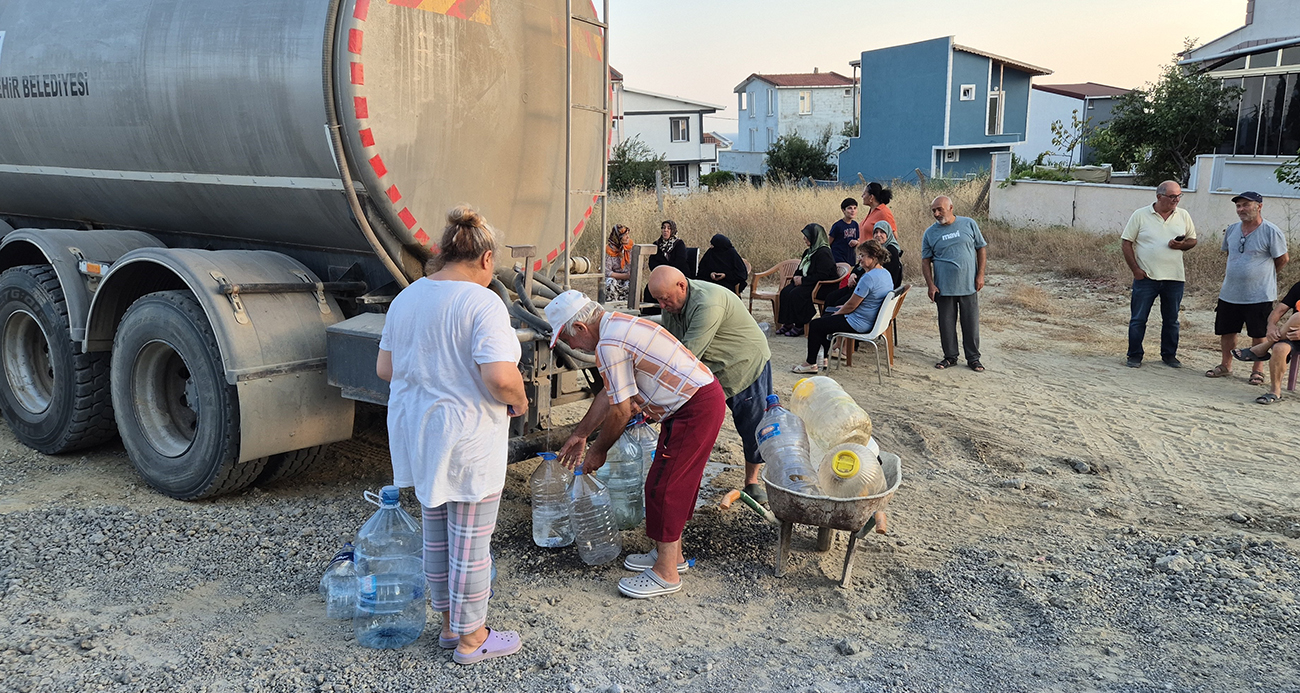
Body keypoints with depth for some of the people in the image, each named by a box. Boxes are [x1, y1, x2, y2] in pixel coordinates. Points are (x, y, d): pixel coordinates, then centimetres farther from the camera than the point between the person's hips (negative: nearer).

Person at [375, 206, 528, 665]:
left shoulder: (406, 298, 5)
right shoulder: (482, 303, -18)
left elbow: (385, 368, 10)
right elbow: (501, 378, -28)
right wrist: (519, 402, -9)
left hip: (416, 433, 8)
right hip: (467, 441, -8)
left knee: (435, 534, 19)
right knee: (471, 542, 6)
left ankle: (449, 625, 35)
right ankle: (471, 639, 21)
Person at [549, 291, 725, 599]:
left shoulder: (610, 345, -20)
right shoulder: (617, 325, 13)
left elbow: (620, 411, -16)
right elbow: (609, 396, 21)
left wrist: (598, 451, -1)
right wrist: (580, 434, 26)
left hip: (696, 409, -11)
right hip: (702, 397, 11)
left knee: (663, 487, -4)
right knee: (677, 483, 19)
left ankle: (666, 573, 5)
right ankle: (671, 554, 32)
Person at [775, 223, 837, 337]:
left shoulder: (823, 253, -16)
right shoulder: (809, 252, 15)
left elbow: (822, 275, -22)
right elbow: (800, 270, 23)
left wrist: (803, 280, -18)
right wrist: (797, 277, 0)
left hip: (821, 287, -9)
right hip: (807, 283, 9)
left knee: (796, 294, -28)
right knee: (785, 292, -11)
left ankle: (799, 326, -17)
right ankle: (788, 323, -10)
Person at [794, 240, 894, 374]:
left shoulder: (869, 277, -26)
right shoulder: (885, 273, 5)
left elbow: (852, 305, -21)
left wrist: (837, 313, -3)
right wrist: (844, 307, 14)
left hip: (859, 324, -10)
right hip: (872, 320, 10)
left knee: (815, 325, 0)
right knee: (825, 317, 25)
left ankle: (811, 364, 9)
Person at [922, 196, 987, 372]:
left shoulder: (969, 224, 1)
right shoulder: (930, 233, 1)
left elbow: (980, 249, 6)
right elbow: (926, 261, 3)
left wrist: (980, 275, -1)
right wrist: (930, 285, -6)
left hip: (968, 285, -1)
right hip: (944, 288, 1)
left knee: (971, 324, 5)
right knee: (946, 324, 8)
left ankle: (973, 358, 18)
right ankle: (950, 357, 22)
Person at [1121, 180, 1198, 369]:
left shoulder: (1183, 216, 6)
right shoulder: (1140, 215, -3)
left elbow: (1193, 240, 14)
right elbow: (1126, 242, -2)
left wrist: (1182, 245, -10)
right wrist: (1135, 269, -9)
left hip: (1174, 279, 3)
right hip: (1146, 277, -3)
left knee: (1171, 320, 11)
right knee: (1138, 319, 1)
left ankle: (1169, 355, 23)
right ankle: (1135, 356, 11)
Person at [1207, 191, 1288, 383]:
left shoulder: (1272, 232, -11)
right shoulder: (1232, 230, 6)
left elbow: (1282, 259, -2)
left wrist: (1264, 276, 7)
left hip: (1259, 296, -5)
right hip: (1229, 293, 5)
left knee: (1258, 335, 5)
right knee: (1226, 331, 12)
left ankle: (1257, 370, 18)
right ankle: (1225, 365, 27)